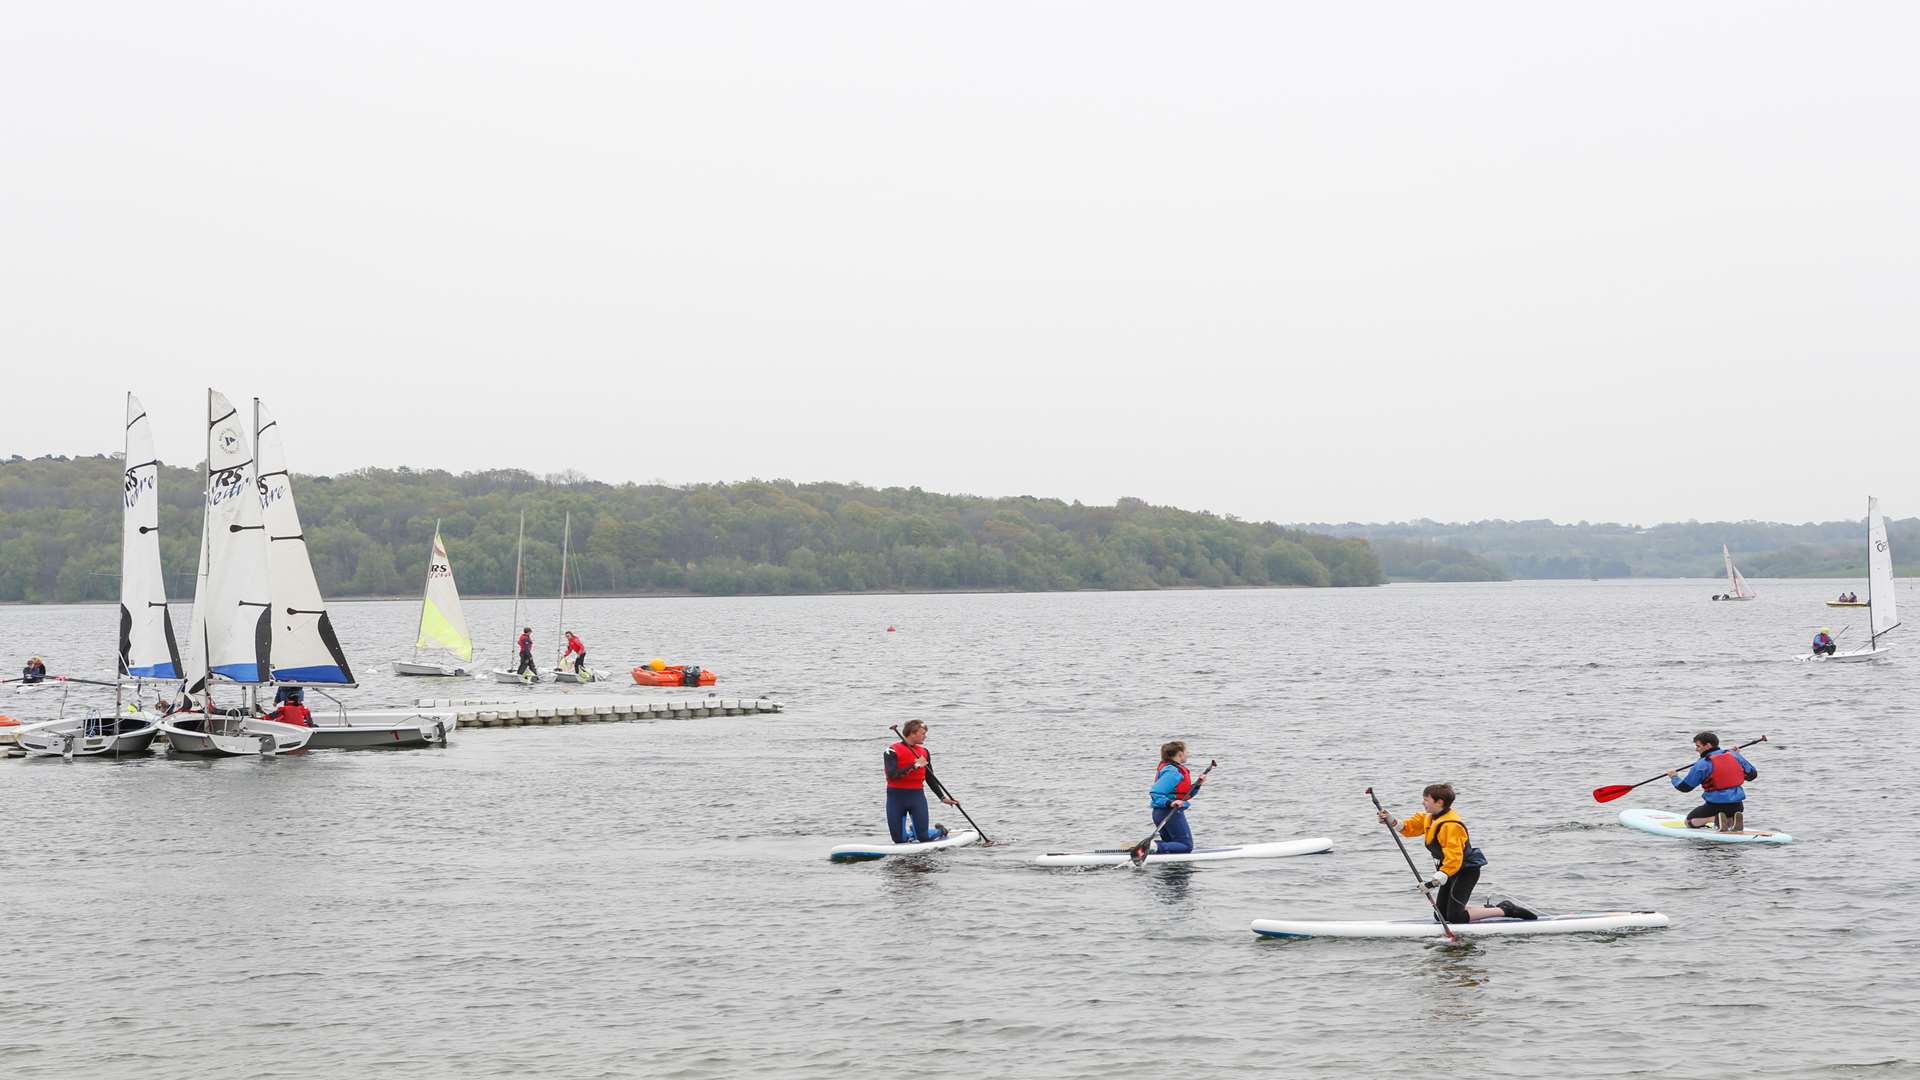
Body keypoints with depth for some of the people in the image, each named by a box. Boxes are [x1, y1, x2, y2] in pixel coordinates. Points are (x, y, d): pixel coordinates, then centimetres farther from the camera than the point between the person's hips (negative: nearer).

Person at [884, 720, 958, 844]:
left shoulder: (924, 752, 9)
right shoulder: (892, 751, -7)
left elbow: (930, 778, 16)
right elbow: (892, 774, -20)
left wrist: (943, 798, 12)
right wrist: (914, 766, -23)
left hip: (917, 796, 3)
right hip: (896, 797, -3)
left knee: (924, 837, -4)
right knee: (899, 839, 0)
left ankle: (941, 831, 28)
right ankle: (912, 832, 34)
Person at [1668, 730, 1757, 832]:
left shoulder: (1702, 765, -11)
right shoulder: (1735, 756, 2)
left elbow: (1684, 787, -2)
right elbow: (1752, 774, 11)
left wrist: (1674, 777, 20)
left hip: (1715, 805, -5)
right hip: (1737, 805, 5)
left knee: (1689, 822, 16)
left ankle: (1714, 818, -12)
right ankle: (1735, 818, -1)